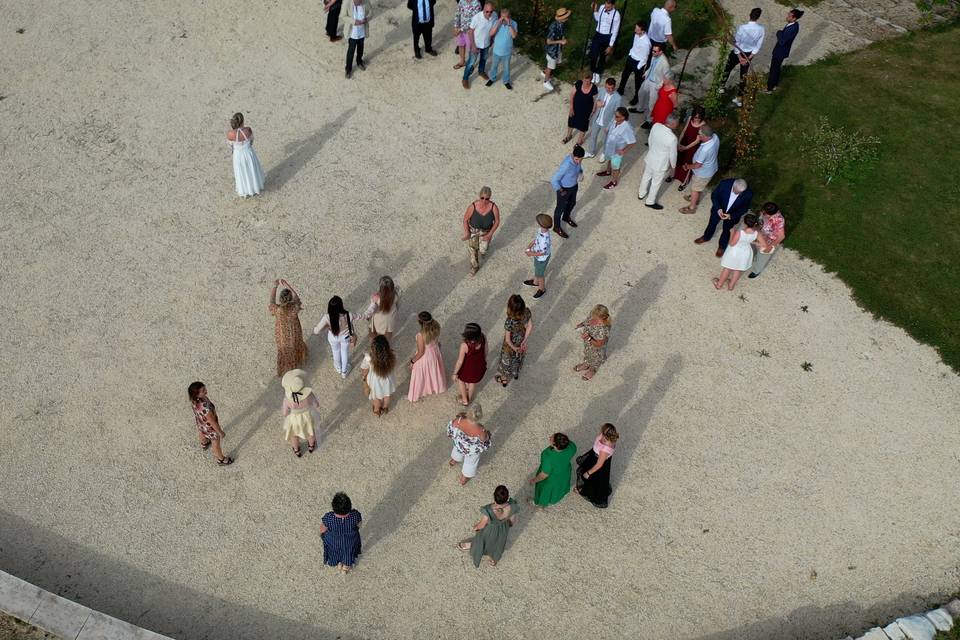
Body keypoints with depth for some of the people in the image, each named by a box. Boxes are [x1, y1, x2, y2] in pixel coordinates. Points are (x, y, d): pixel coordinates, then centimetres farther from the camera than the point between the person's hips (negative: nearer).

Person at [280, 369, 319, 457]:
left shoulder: (288, 399, -38)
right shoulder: (309, 394, -35)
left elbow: (284, 413, -20)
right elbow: (316, 405, -16)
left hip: (293, 418, -1)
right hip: (306, 416, 1)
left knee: (293, 433, 31)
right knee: (309, 429, 32)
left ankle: (297, 451, 55)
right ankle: (311, 447, 58)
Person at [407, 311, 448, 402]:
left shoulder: (421, 335, -38)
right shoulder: (436, 327, -22)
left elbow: (421, 352, -26)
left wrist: (412, 361, -10)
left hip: (425, 357, -5)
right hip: (436, 353, 5)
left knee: (420, 377, 20)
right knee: (434, 372, 33)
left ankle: (415, 395, 42)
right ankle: (436, 386, 59)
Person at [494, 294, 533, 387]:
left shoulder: (509, 322, -43)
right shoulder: (527, 312, -29)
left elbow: (508, 340, -29)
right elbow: (530, 326, -13)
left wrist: (514, 348, -10)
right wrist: (524, 341, -4)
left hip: (510, 345, -4)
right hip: (521, 343, 4)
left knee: (507, 361, 28)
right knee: (519, 357, 35)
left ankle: (504, 379, 54)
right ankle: (516, 373, 64)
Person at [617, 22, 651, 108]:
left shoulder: (646, 42, -33)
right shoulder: (636, 35, -11)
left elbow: (645, 57, -22)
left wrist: (638, 68, -15)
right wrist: (628, 56, 15)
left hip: (638, 62, -7)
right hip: (631, 58, 7)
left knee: (638, 81, 13)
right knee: (624, 75, 25)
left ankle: (636, 98, 35)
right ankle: (620, 91, 50)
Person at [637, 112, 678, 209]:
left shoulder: (656, 126, -19)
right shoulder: (672, 138, -34)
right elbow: (673, 154, -19)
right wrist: (673, 165, 1)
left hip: (650, 158, 6)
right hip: (661, 164, -6)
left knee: (646, 176, 30)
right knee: (656, 183, 18)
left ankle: (641, 194, 53)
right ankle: (650, 202, 39)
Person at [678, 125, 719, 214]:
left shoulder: (705, 149, -43)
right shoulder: (715, 136, -19)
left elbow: (698, 165, -28)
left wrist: (687, 166, -11)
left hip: (703, 172, -7)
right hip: (711, 167, 8)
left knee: (695, 189, 18)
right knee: (699, 186, 33)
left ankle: (692, 207, 39)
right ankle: (696, 198, 58)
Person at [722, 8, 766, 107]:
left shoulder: (742, 27, -27)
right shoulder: (761, 29, -16)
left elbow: (736, 43, -21)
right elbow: (759, 45, -9)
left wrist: (739, 57, -12)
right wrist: (749, 58, -6)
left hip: (737, 52, -3)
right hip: (749, 54, 3)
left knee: (727, 69, 26)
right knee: (743, 76, 15)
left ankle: (722, 87, 43)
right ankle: (739, 99, 21)